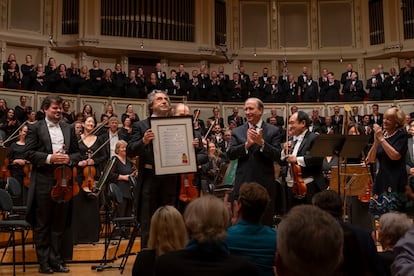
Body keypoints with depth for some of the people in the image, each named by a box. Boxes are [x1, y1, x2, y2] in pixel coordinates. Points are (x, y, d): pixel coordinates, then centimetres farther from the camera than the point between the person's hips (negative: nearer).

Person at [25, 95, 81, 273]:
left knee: (59, 224, 9)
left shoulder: (68, 129, 13)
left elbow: (77, 152, 12)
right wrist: (49, 158, -18)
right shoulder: (36, 128, 1)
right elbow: (29, 153, -7)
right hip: (43, 181, -4)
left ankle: (56, 260, 18)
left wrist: (69, 158, -9)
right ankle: (44, 262, 12)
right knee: (42, 224, 4)